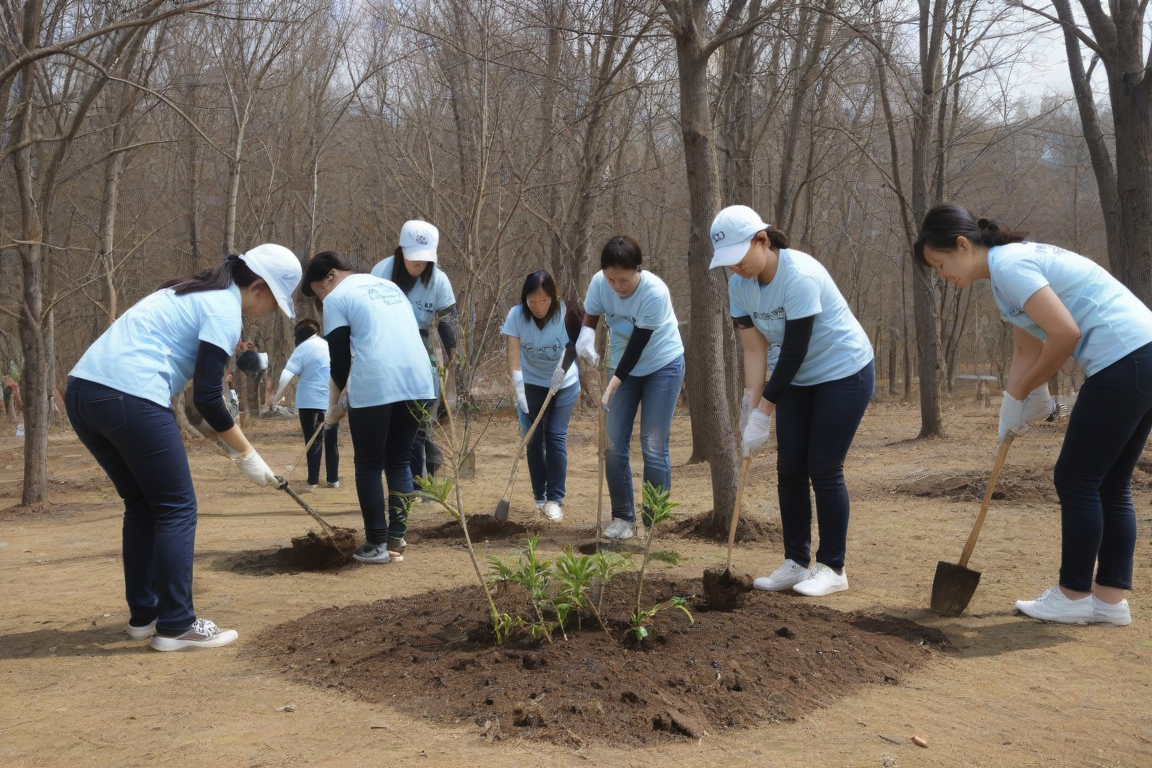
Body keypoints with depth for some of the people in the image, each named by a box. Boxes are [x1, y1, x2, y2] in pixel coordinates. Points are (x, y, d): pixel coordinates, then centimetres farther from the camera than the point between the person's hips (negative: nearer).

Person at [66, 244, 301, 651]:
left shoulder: (194, 292, 24)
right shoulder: (225, 309, -3)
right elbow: (207, 398, -7)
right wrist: (246, 454, 2)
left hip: (82, 388, 9)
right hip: (129, 398, -9)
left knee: (142, 504, 19)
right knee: (177, 509, 2)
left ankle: (143, 616, 24)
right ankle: (176, 626, 4)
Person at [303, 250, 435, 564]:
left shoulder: (337, 298, 5)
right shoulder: (390, 285, 26)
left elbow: (339, 360, 2)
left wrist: (334, 405, 17)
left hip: (374, 387, -6)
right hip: (418, 381, 6)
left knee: (368, 466, 7)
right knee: (399, 462, 16)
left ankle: (376, 544, 9)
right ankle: (396, 540, 17)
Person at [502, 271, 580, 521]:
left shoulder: (565, 314, -21)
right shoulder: (517, 315, -17)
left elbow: (570, 351, -23)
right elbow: (514, 354, -20)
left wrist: (556, 380, -38)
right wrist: (519, 391, -28)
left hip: (564, 384, -1)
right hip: (531, 384, 1)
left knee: (556, 437, -8)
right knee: (533, 440, 0)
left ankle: (555, 499, -2)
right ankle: (540, 497, 11)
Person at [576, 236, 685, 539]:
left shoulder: (655, 292, -30)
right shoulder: (599, 283, -17)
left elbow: (637, 345, -27)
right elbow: (589, 319, -4)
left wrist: (614, 384, -32)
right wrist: (586, 339, -27)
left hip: (663, 365, -4)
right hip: (623, 364, 4)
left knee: (653, 446, -7)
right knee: (614, 444, -1)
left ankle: (656, 522, 4)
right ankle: (623, 517, 12)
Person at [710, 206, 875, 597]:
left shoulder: (799, 276, -28)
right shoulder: (739, 285, -7)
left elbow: (794, 350, -27)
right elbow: (754, 349, -7)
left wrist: (764, 412, -23)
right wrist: (752, 410, -14)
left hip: (845, 372, -7)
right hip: (797, 378, 7)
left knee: (824, 469, -7)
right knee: (789, 469, 4)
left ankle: (833, 568, 4)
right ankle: (796, 562, 13)